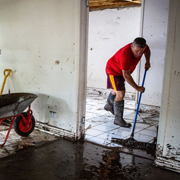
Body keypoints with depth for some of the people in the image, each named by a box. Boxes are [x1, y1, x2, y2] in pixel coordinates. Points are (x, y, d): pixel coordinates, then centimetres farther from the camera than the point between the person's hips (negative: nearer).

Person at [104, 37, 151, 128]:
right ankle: (118, 119, -3)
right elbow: (126, 75, -37)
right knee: (120, 94, -14)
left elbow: (147, 51, 9)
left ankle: (109, 105, 51)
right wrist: (137, 88, -32)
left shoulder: (142, 47, -20)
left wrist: (147, 62, -7)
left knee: (116, 90, 26)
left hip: (121, 71, 8)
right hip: (113, 70, -8)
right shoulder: (125, 55, -41)